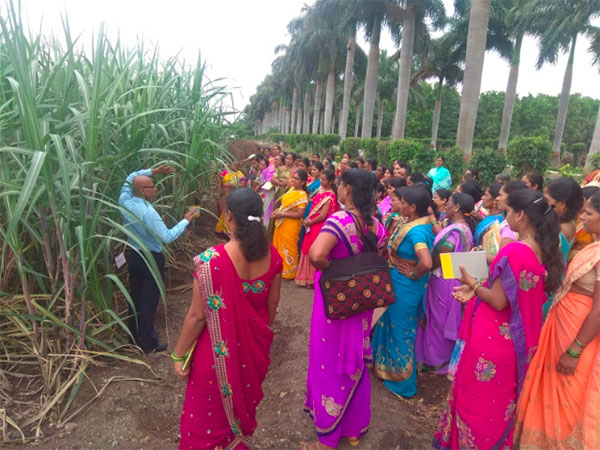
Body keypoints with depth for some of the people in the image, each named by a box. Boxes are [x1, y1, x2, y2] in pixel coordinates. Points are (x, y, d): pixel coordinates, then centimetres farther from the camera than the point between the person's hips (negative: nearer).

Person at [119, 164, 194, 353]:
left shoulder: (124, 202, -4)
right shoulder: (148, 212, -26)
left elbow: (131, 177, 13)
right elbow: (167, 237, -24)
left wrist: (153, 171, 6)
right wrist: (185, 221, -15)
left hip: (133, 256, 8)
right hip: (151, 259, -8)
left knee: (135, 297, 19)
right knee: (148, 302, 3)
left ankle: (134, 337, 35)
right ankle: (148, 344, 15)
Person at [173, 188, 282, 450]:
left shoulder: (211, 260, -27)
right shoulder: (272, 255, -12)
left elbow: (197, 316, -20)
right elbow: (272, 305, -1)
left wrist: (178, 355, -5)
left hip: (219, 353, -4)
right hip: (254, 348, 5)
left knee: (208, 413, 20)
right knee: (245, 405, 29)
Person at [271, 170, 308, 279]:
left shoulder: (302, 195, -17)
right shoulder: (291, 189, 7)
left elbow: (299, 214, -23)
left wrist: (282, 214, -20)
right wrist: (277, 211, -1)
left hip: (291, 226, -8)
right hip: (281, 224, 8)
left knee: (288, 248, 4)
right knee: (279, 246, 17)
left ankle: (289, 273, 21)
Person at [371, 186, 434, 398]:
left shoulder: (416, 231, -27)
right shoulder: (423, 224, 1)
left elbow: (426, 263, -39)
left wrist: (413, 274, -20)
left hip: (405, 287, -9)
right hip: (399, 285, 9)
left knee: (402, 331, 8)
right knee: (393, 324, 25)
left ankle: (403, 382, 29)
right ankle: (391, 366, 46)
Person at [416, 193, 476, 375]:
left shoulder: (454, 230, -24)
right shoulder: (465, 228, 7)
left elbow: (438, 260, -24)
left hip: (443, 281, -9)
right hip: (454, 278, 9)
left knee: (440, 320, 6)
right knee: (448, 319, 20)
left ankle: (437, 360, 22)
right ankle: (444, 356, 35)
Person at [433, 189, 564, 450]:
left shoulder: (514, 252, -25)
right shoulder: (541, 250, 1)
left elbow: (499, 301, -21)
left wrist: (472, 283, -7)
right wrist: (477, 289, 6)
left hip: (492, 338, -8)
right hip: (519, 338, 8)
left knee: (478, 397, 12)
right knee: (501, 396, 25)